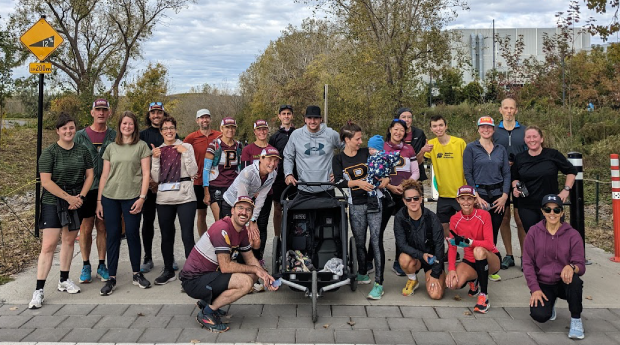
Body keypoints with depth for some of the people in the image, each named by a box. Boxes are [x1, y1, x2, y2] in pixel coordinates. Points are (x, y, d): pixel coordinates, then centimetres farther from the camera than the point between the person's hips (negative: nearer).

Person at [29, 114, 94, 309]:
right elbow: (46, 181, -13)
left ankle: (64, 280, 26)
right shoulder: (49, 153, -7)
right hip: (53, 203, -4)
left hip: (76, 202, 4)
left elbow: (90, 175, 6)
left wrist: (81, 196, -8)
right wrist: (69, 198, -15)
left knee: (69, 240, 12)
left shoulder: (82, 151, 5)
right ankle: (39, 291, -4)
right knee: (49, 245, -9)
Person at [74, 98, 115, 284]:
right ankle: (86, 266, 16)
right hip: (86, 188, 0)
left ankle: (102, 265, 17)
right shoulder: (80, 136, 4)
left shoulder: (114, 136, 5)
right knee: (86, 227, 4)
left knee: (103, 227, 6)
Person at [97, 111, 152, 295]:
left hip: (132, 197, -2)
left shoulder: (141, 146, 3)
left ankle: (137, 274, 17)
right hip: (110, 197, 3)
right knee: (113, 236, 4)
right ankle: (111, 278, 11)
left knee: (132, 234, 2)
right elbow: (104, 175, 11)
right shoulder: (111, 148, 12)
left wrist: (142, 197, -11)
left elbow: (146, 174, -2)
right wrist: (99, 201, 7)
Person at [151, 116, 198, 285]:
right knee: (166, 236, 11)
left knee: (187, 236, -7)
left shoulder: (186, 147, 4)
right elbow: (155, 178, 5)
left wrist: (185, 153, -11)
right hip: (164, 198, 3)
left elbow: (193, 172, -3)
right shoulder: (157, 150, 11)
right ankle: (168, 271, 24)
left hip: (185, 197, -3)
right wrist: (155, 158, -6)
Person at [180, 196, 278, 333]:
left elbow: (250, 258, 16)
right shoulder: (222, 229, -22)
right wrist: (255, 269, -14)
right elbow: (225, 266, -24)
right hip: (193, 281, -9)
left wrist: (265, 276, -1)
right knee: (245, 282, -24)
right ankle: (206, 313, -8)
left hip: (209, 274, 10)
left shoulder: (242, 231, 7)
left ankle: (208, 301, 10)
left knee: (253, 276, 7)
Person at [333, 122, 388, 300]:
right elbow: (338, 181, -7)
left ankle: (379, 283, -6)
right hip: (355, 205, 1)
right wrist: (357, 182, -18)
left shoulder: (367, 153, 5)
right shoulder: (339, 159, 4)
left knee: (376, 241, -8)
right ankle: (363, 274, 32)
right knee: (359, 241, 11)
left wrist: (385, 178, -3)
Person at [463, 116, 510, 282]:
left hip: (498, 196, 3)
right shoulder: (471, 148, 1)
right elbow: (468, 174, -4)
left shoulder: (501, 149, 11)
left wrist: (505, 196, -3)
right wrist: (477, 197, -11)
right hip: (479, 194, -3)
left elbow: (507, 173, 9)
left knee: (493, 233, 7)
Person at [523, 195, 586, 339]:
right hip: (542, 284, 1)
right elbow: (527, 263, -1)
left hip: (564, 283, 0)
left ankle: (576, 319, -10)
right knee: (539, 315, -24)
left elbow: (581, 266, -8)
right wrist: (535, 289, -11)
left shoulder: (573, 235, -5)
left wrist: (571, 267, -33)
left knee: (574, 280, -36)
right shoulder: (534, 232, -2)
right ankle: (549, 302, 16)